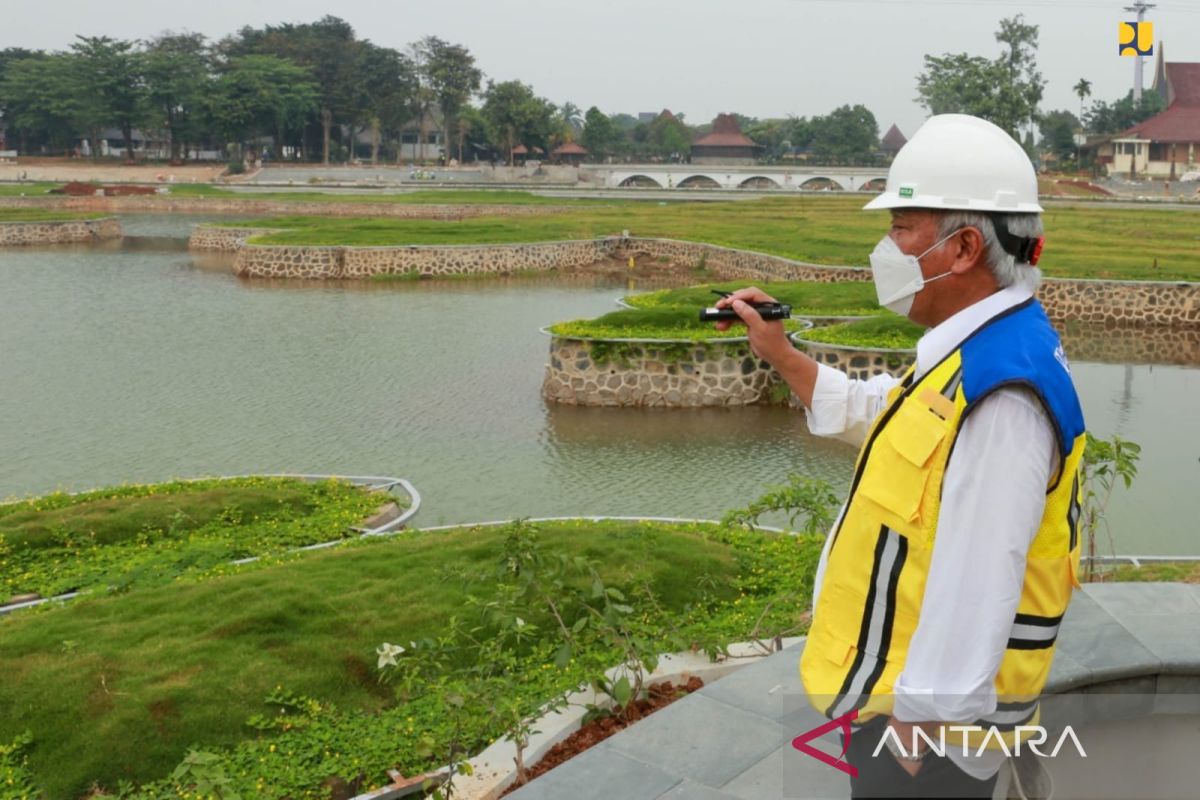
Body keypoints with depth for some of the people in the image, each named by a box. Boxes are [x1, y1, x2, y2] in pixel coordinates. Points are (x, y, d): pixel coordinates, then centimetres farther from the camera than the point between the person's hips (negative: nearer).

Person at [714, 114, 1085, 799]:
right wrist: (780, 352, 15)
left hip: (929, 710, -10)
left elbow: (974, 591, -31)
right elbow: (866, 411, 23)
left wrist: (917, 739, -27)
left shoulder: (1001, 387, -28)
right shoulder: (978, 353, 7)